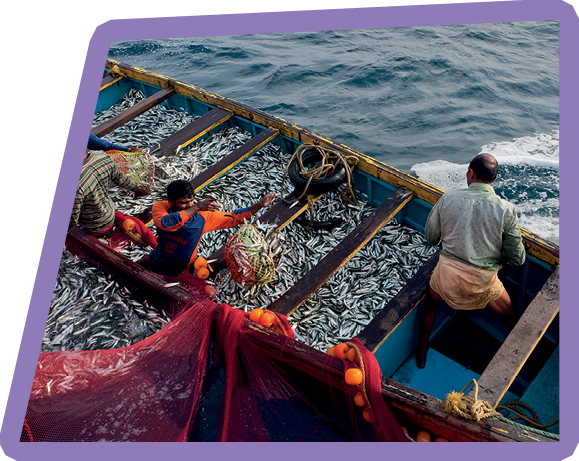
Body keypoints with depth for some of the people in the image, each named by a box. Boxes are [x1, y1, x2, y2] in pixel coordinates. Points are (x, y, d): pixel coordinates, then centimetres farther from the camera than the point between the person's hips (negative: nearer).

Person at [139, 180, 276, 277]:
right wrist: (196, 207, -51)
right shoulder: (160, 207, -24)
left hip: (180, 271, -1)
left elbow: (235, 218, -15)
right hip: (156, 262, 2)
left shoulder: (203, 216, -24)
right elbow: (166, 223, -48)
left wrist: (260, 204, -26)